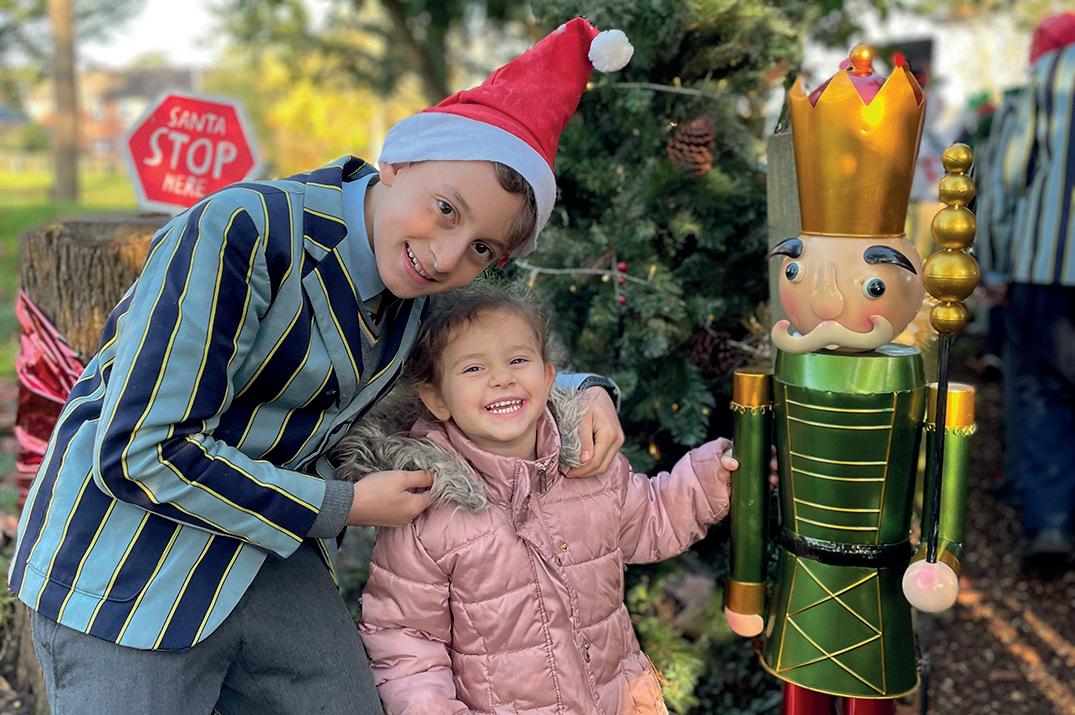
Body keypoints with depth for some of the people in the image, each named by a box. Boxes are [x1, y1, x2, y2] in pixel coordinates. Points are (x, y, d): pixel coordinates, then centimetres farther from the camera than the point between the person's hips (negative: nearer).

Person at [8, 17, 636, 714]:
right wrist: (343, 507, -19)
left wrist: (582, 393, -8)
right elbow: (139, 452, -26)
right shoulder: (242, 235, -25)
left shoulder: (420, 292, -3)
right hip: (129, 564, -6)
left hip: (274, 558, 6)